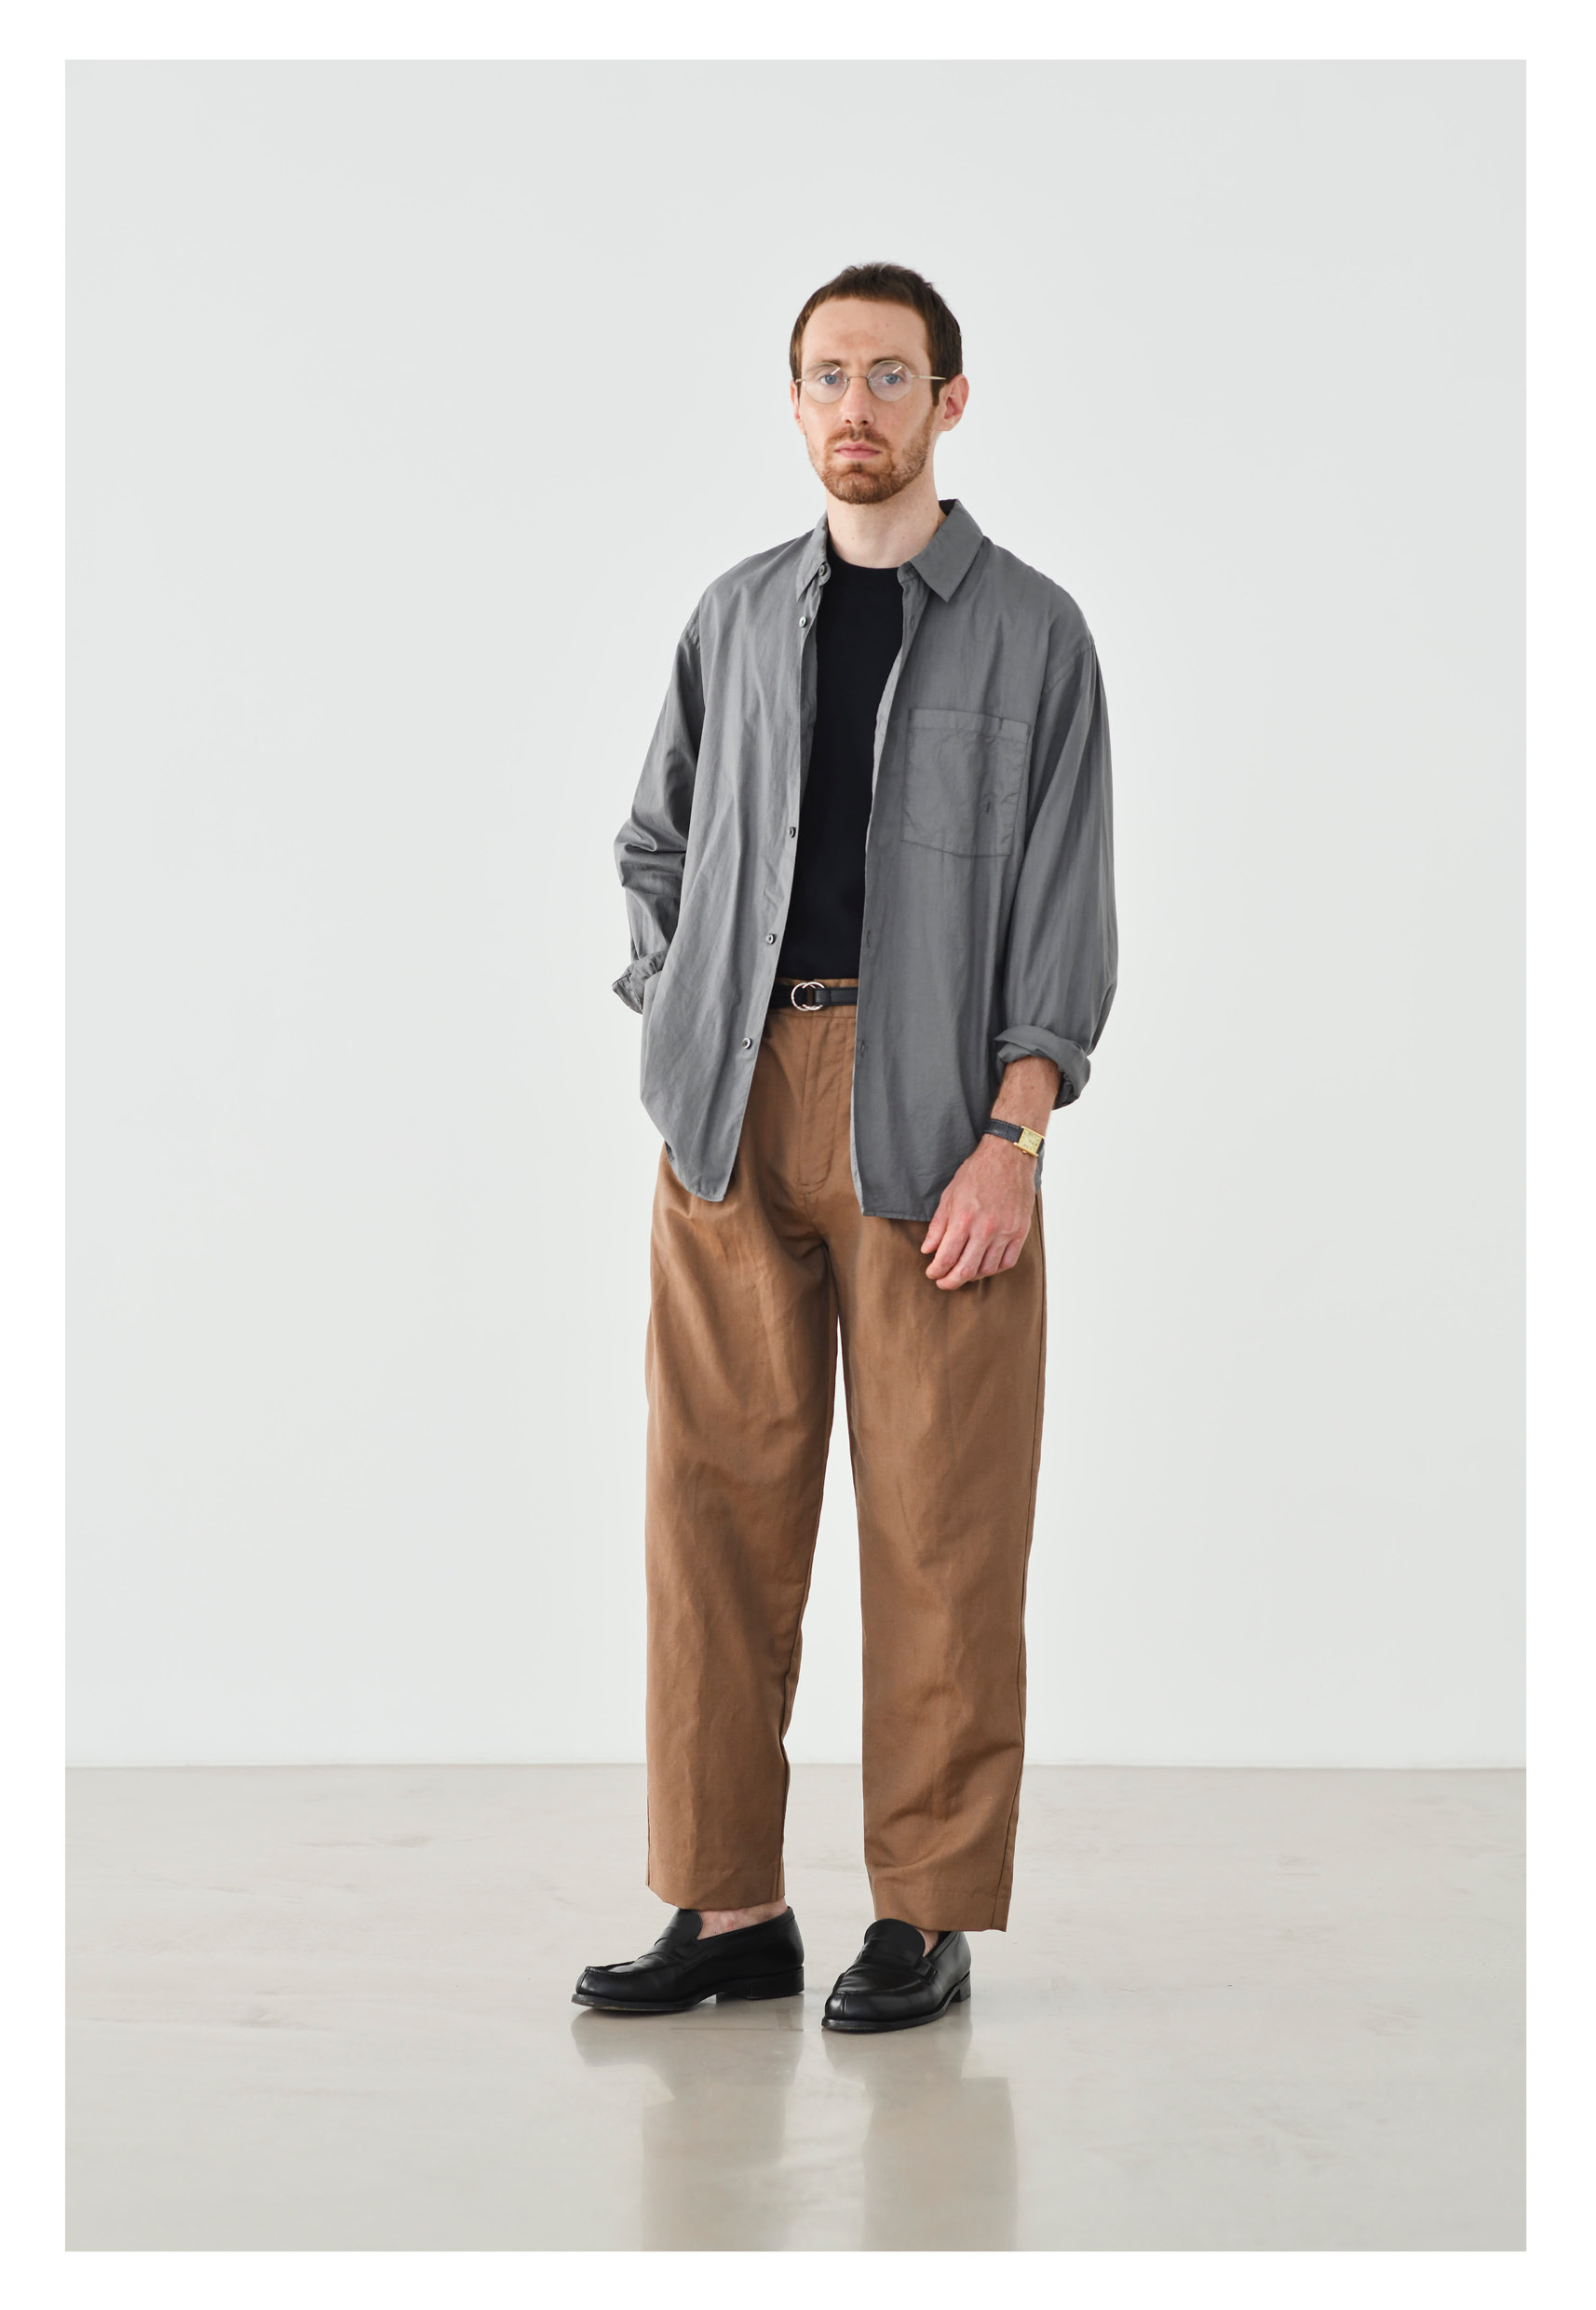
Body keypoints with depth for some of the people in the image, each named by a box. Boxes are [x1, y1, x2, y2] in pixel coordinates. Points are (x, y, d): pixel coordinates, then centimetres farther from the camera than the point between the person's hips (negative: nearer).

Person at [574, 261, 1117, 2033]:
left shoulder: (1030, 632, 3)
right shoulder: (737, 618, 14)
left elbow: (1067, 913, -3)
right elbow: (655, 844, 23)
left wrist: (1010, 1139, -13)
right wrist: (677, 1035, 7)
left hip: (932, 1117, -3)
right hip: (736, 1116, 3)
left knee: (937, 1520, -1)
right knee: (718, 1500, 2)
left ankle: (925, 1918, 10)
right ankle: (730, 1907, 11)